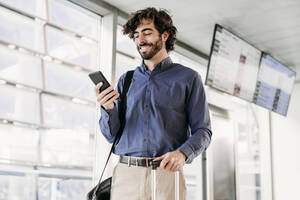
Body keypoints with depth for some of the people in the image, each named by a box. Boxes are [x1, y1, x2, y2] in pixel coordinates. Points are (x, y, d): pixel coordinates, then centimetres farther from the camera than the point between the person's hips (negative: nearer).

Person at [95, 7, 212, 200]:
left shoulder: (188, 78, 7)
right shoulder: (126, 80, 16)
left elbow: (202, 131, 2)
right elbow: (112, 135, 12)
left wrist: (183, 153, -17)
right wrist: (108, 109, -8)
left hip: (165, 174, -2)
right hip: (126, 175, 3)